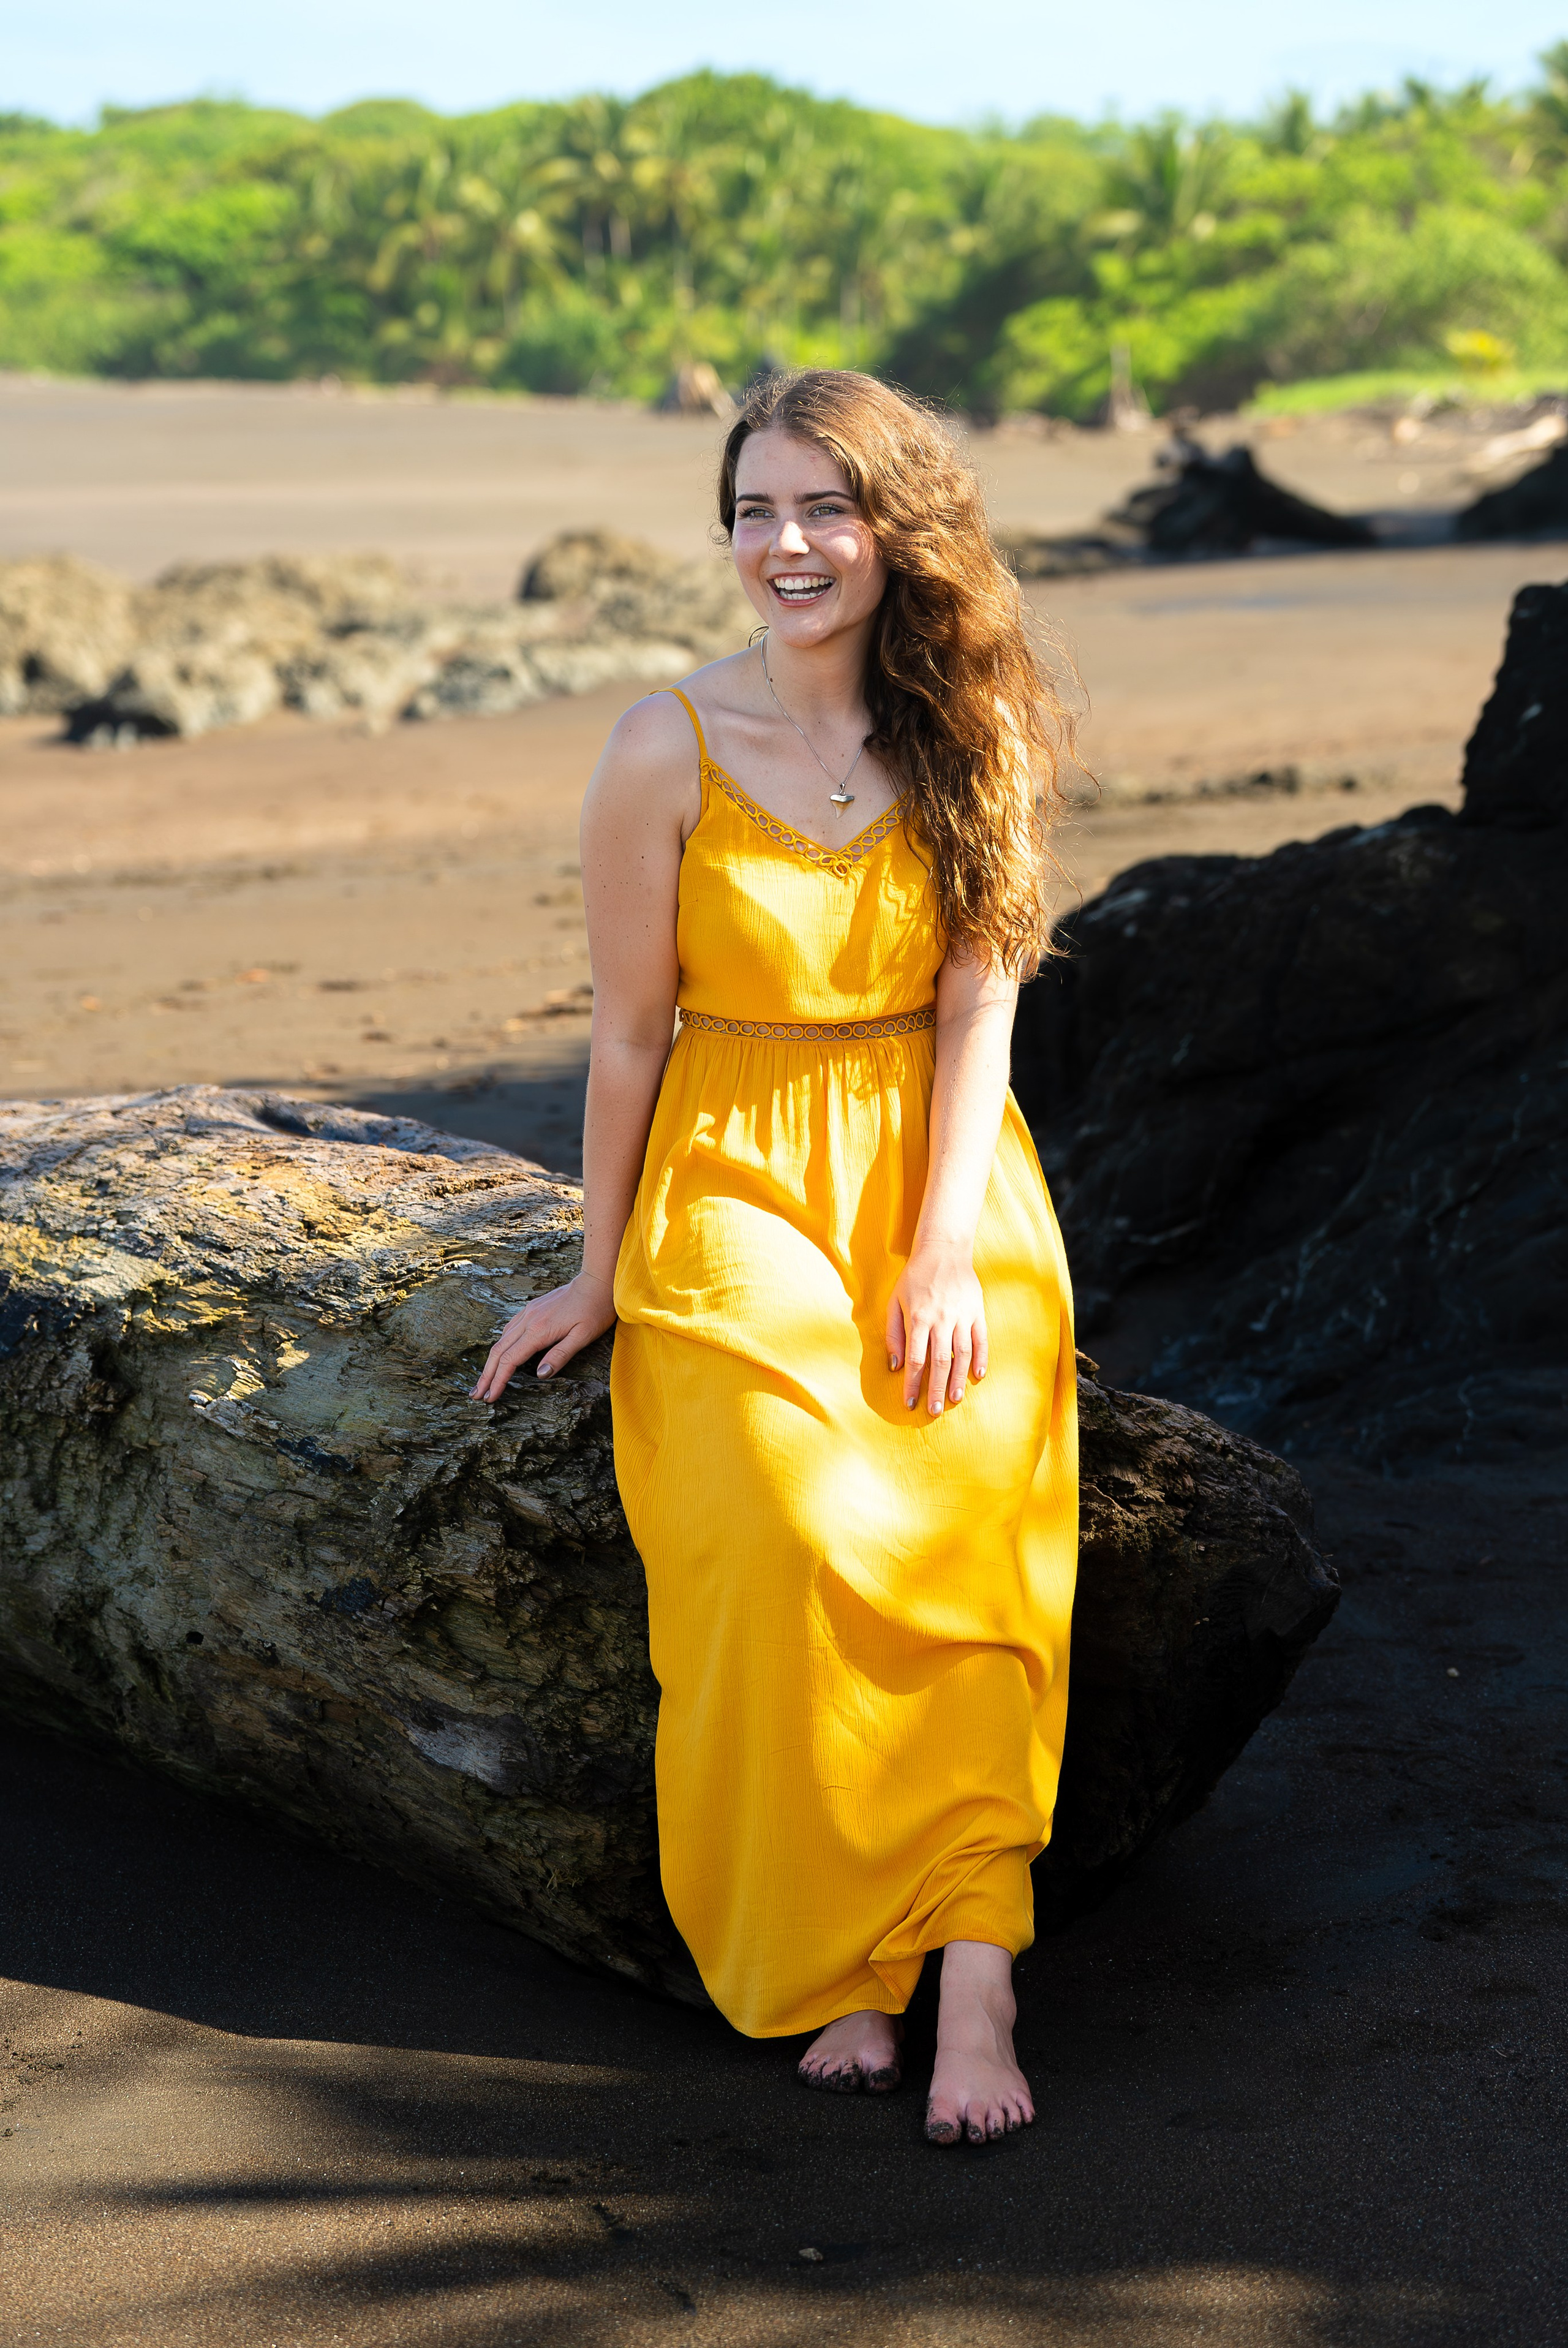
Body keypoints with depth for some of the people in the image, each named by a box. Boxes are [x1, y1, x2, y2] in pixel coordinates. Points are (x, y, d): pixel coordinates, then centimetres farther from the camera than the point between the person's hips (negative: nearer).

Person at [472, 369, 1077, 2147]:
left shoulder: (969, 737, 3)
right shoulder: (669, 750, -4)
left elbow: (976, 1009, 0)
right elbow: (628, 1033, 2)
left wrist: (946, 1253, -10)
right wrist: (598, 1274, 6)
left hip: (950, 1190, 2)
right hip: (735, 1190, -2)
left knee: (969, 1526, -24)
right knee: (796, 1539, -26)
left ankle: (967, 1969, -22)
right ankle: (831, 1961, -13)